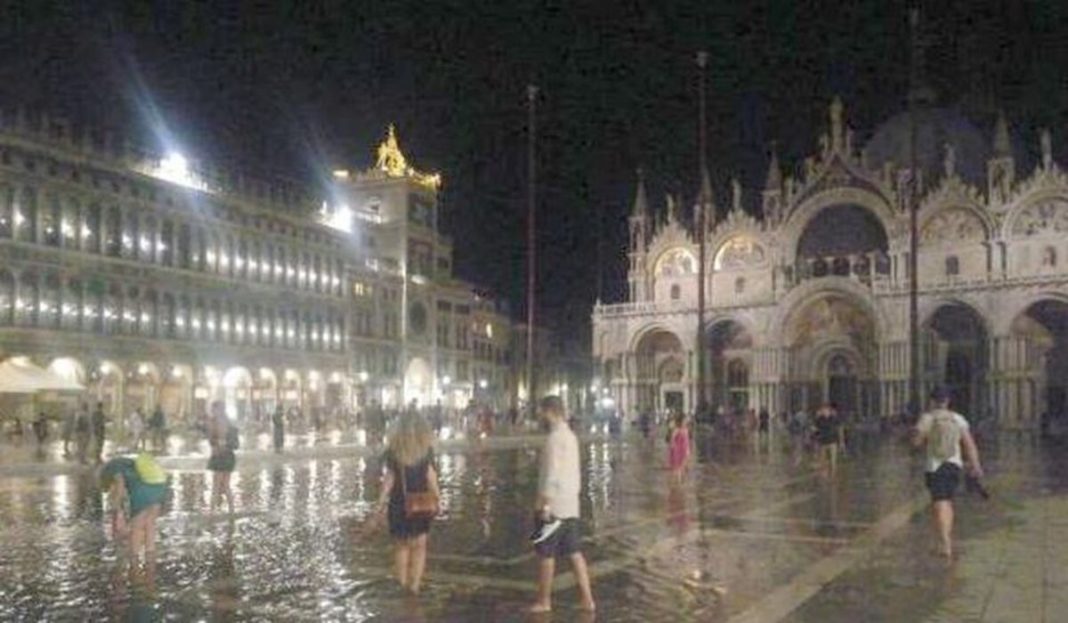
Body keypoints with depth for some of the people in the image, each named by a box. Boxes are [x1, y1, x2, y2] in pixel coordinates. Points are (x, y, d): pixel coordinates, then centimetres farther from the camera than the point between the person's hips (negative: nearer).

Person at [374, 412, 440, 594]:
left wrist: (381, 503, 0)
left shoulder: (394, 451, -6)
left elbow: (389, 479, -5)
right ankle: (415, 583, 5)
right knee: (419, 546, 12)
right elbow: (431, 477, -5)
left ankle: (402, 582, 18)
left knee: (401, 546, 15)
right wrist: (437, 497, 4)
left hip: (398, 505, 0)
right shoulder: (426, 450, -6)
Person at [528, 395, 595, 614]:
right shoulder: (571, 436, 12)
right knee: (574, 553, 10)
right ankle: (587, 599, 11)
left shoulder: (555, 437, -16)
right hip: (571, 505, 8)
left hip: (554, 505, -8)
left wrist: (545, 505, -18)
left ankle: (544, 601, 14)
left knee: (545, 554, 4)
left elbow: (552, 475, -20)